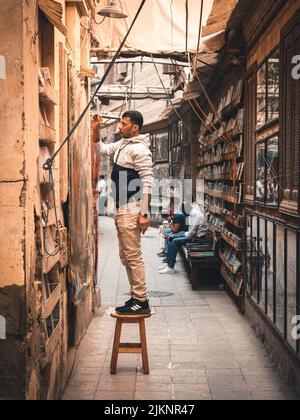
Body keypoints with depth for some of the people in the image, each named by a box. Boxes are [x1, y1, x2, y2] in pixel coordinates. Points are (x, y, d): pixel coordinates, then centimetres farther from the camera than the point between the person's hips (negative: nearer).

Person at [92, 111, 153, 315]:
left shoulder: (139, 149, -14)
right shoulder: (122, 145, 15)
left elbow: (148, 182, -18)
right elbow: (102, 149, 30)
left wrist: (144, 213, -22)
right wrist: (96, 130, 13)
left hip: (131, 211, -10)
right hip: (121, 210, 10)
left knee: (133, 256, -7)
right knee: (126, 257, 14)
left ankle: (142, 302, 1)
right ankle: (136, 298, 23)